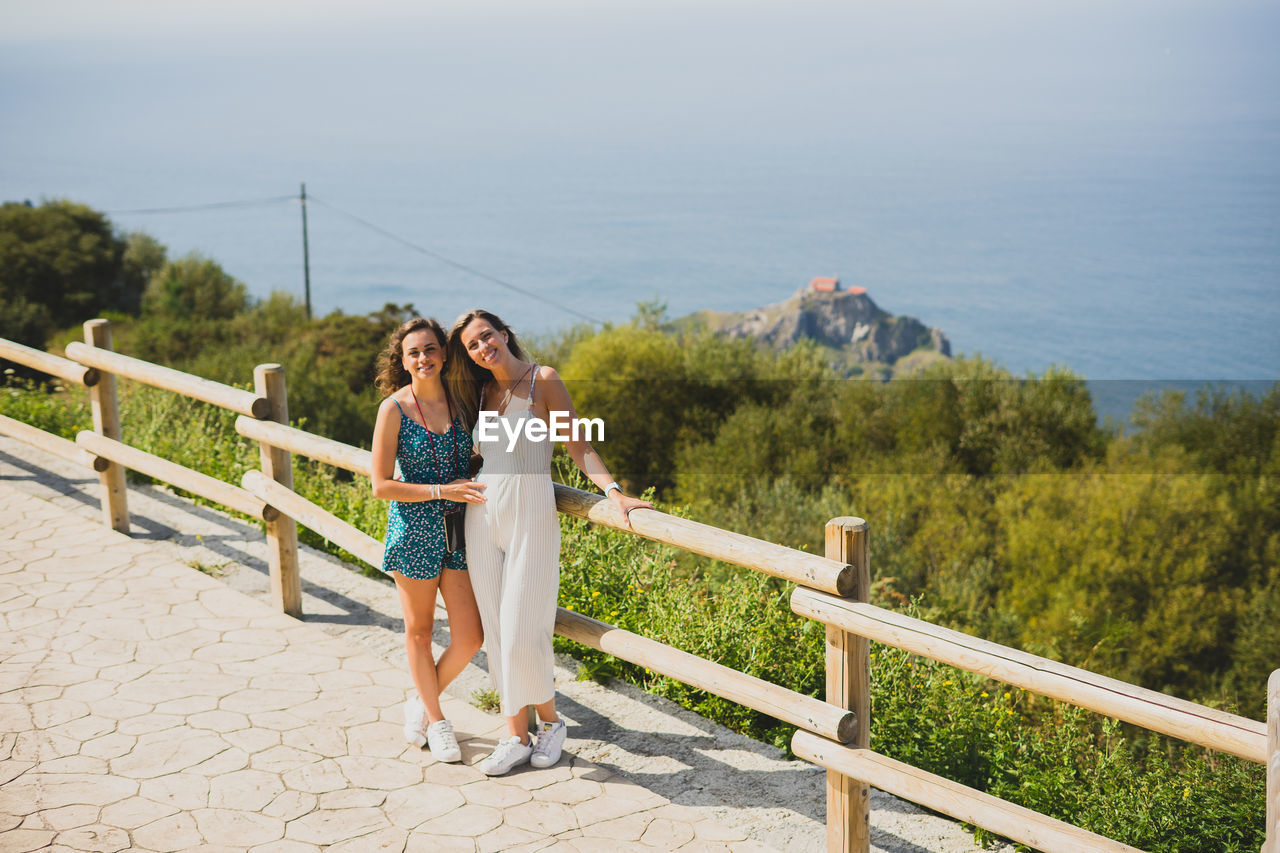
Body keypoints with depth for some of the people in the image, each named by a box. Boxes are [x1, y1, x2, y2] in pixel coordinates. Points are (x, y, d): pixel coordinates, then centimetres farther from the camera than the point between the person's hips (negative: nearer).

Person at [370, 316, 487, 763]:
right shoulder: (394, 409, -9)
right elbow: (381, 485, -10)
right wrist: (443, 491, -16)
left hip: (460, 531, 4)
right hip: (414, 530, -3)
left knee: (470, 637, 2)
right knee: (419, 632, 11)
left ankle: (421, 700, 28)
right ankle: (435, 720, 31)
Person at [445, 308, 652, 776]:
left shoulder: (543, 381, -5)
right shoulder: (480, 392, 11)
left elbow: (578, 446, -9)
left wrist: (613, 491, -20)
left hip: (531, 513, -5)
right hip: (483, 512, 5)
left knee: (522, 632, -7)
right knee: (497, 632, 6)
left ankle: (549, 720, 17)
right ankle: (516, 737, 14)